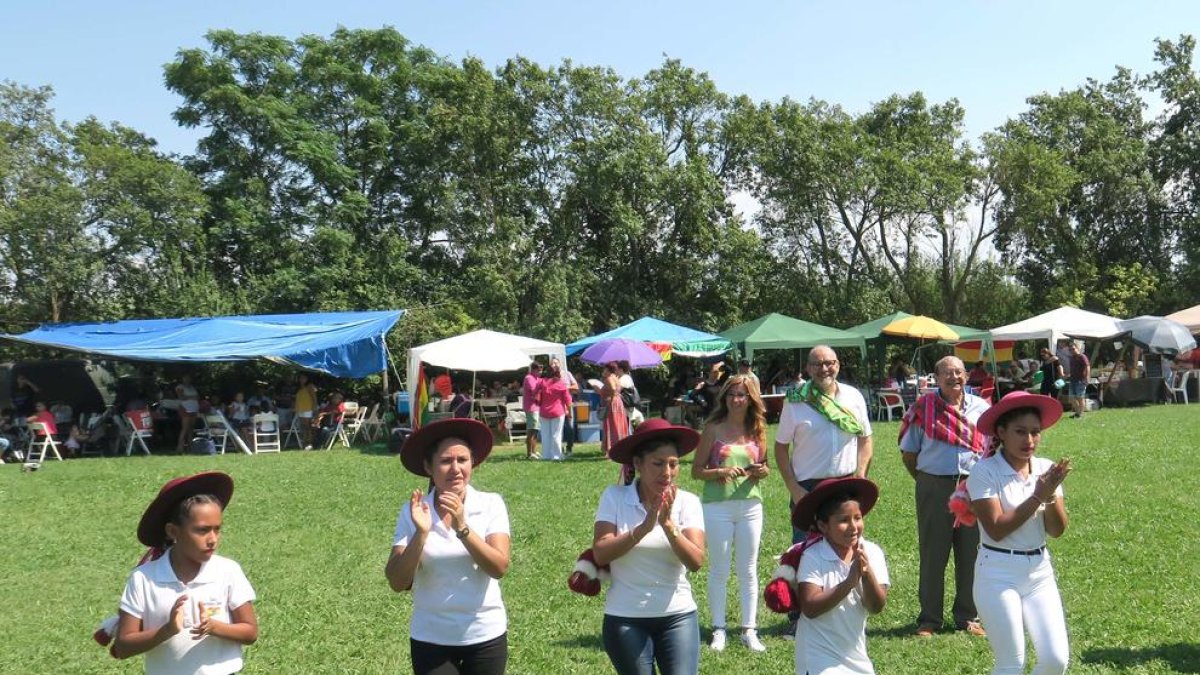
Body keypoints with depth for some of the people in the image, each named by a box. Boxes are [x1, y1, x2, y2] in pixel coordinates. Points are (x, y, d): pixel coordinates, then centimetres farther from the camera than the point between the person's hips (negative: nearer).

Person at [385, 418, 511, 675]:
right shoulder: (413, 511, -6)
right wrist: (421, 533, -25)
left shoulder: (491, 504, -7)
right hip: (431, 638, 0)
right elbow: (397, 582, -11)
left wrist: (462, 527, -28)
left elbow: (499, 568, -17)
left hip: (485, 635, 0)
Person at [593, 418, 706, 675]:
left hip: (678, 616, 1)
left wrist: (668, 524, -27)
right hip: (625, 619, -1)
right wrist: (644, 527, -25)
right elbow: (600, 554, -15)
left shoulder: (687, 501, -4)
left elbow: (696, 562, -14)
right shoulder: (615, 497, -5)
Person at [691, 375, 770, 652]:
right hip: (717, 506, -3)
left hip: (750, 505, 3)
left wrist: (762, 471, -7)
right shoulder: (713, 428, -4)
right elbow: (696, 470, -4)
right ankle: (718, 630, 15)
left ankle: (749, 630, 17)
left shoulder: (757, 430, 6)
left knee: (748, 570, 8)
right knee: (719, 570, 5)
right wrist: (721, 472, -20)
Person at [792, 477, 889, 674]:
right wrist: (849, 582, -29)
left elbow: (876, 607, -9)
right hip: (820, 658, -5)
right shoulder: (813, 557, -15)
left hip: (856, 655, 5)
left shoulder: (872, 553, -5)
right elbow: (810, 608, -23)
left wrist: (867, 572, -26)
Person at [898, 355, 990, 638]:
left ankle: (968, 616, 22)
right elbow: (908, 452, 4)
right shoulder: (923, 407, -1)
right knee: (932, 554, 4)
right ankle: (929, 619, 14)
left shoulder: (981, 408, 7)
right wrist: (925, 481, 2)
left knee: (971, 554, 8)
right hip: (934, 488, -2)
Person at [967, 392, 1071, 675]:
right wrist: (1038, 496, -19)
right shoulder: (985, 471, -12)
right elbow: (996, 529, -18)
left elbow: (1057, 530, 1)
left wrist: (1051, 495, -17)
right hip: (998, 575, -5)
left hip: (1040, 572, 5)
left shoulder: (1046, 469, 3)